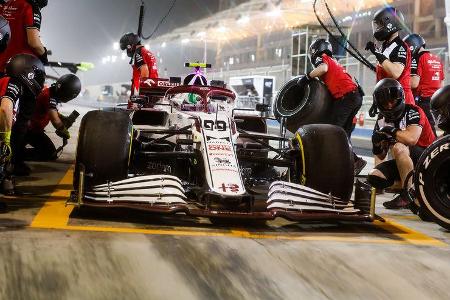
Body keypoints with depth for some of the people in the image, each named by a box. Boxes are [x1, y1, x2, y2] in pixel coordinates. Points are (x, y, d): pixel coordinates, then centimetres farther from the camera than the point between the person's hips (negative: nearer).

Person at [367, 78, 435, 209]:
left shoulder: (413, 112, -14)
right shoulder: (382, 120, 5)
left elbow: (411, 139, -34)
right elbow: (381, 156, 9)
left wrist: (390, 131, -19)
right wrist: (376, 145, -14)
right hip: (404, 162, 7)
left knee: (398, 147, -34)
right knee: (374, 177, -14)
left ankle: (409, 195, -26)